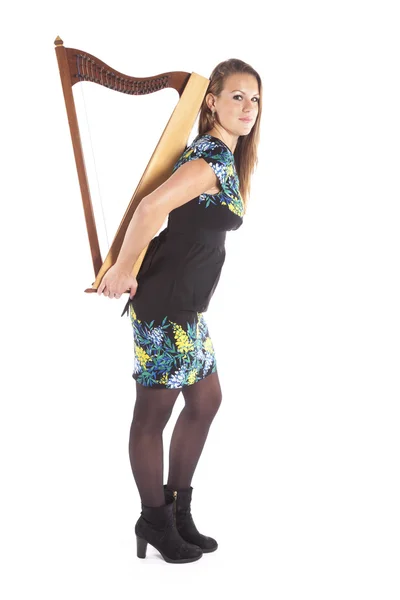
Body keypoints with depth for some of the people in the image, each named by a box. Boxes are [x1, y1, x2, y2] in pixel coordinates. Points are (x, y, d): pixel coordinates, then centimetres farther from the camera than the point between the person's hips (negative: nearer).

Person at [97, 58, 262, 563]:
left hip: (186, 304, 10)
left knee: (205, 400, 17)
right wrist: (123, 270, -19)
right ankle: (156, 521, 19)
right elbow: (152, 207, -30)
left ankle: (177, 509, 30)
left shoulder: (223, 157, 13)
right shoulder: (213, 158, -18)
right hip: (166, 303, -10)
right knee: (153, 415, 4)